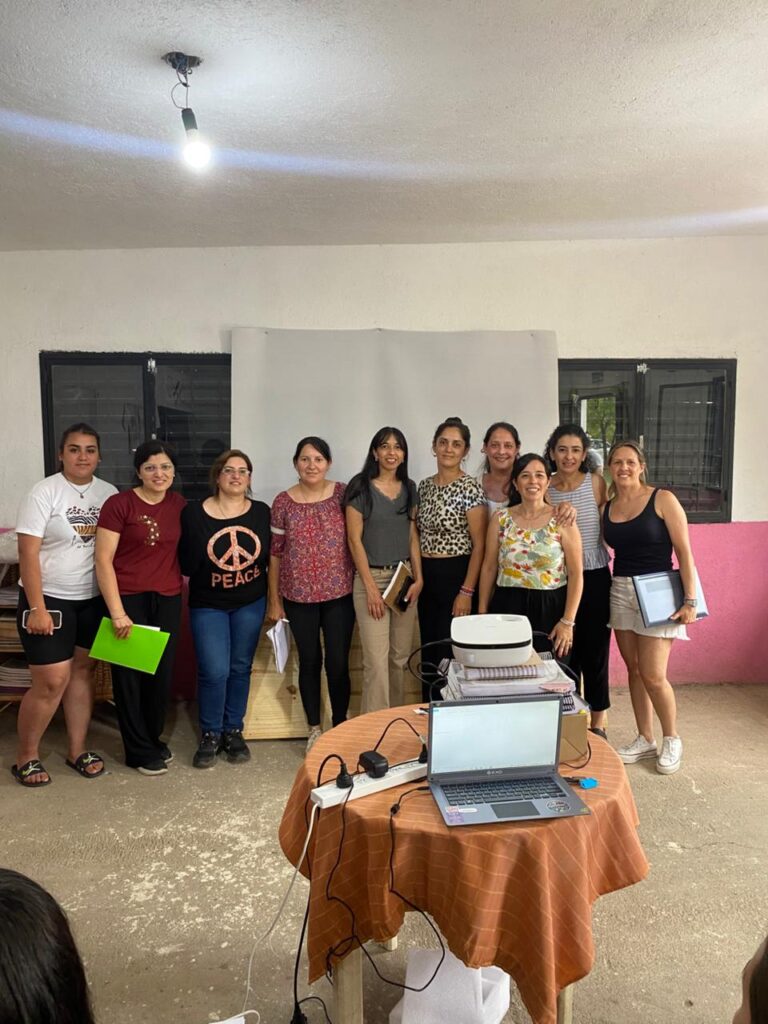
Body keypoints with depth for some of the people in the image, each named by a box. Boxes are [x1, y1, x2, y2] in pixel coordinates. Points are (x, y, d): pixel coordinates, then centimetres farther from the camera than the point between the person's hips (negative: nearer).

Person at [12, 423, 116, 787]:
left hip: (93, 599, 5)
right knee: (52, 681, -4)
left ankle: (77, 750, 26)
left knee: (82, 672, 11)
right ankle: (26, 756, 17)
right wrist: (37, 608, -17)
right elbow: (28, 553, -14)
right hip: (49, 598, -4)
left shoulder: (108, 493, 2)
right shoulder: (44, 492, -11)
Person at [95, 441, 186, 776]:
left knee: (162, 673, 13)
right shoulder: (119, 504, -11)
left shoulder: (179, 505, 4)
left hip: (167, 600, 4)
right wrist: (117, 613, -16)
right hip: (128, 599, -4)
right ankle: (140, 751, 22)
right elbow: (103, 560, -12)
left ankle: (154, 739, 33)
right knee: (130, 675, 6)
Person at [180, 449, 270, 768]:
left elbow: (270, 556, 4)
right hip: (208, 605, -2)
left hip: (250, 604, 3)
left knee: (241, 668, 12)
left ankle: (234, 731, 28)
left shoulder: (261, 512, -3)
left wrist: (274, 601, 2)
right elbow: (185, 564, -9)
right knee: (214, 671, -7)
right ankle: (210, 735, 15)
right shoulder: (194, 512, -11)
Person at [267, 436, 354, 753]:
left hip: (339, 593, 0)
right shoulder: (283, 501, -1)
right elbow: (275, 553, 3)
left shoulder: (342, 494, -2)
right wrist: (274, 600, 3)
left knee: (338, 663, 3)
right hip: (299, 596, 1)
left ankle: (340, 728, 23)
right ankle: (314, 729, 27)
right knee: (309, 662, 11)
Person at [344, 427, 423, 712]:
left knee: (400, 657, 10)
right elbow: (355, 539, -8)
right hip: (371, 577, -5)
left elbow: (412, 536, 12)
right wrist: (371, 587, -12)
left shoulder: (409, 488, 10)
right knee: (376, 660, -8)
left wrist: (418, 579, 2)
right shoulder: (360, 487, -6)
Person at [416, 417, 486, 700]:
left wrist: (467, 592, -16)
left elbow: (479, 544, -12)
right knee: (428, 652, 13)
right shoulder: (424, 486, 9)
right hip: (427, 576, 6)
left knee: (451, 653, 0)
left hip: (456, 576, -6)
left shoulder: (471, 488, -11)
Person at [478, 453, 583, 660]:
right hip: (507, 608, 1)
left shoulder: (562, 520, -2)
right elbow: (489, 568, 8)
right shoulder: (500, 519, 4)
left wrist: (568, 622, -8)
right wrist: (482, 614, 5)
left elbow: (576, 574, -3)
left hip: (550, 611, -1)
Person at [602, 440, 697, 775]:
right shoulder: (606, 508, 6)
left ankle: (671, 740, 20)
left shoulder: (662, 500, -7)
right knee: (634, 670, 11)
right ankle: (645, 740, 26)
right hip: (620, 591, 5)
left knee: (653, 676, -4)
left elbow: (684, 552, -9)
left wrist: (690, 600, -14)